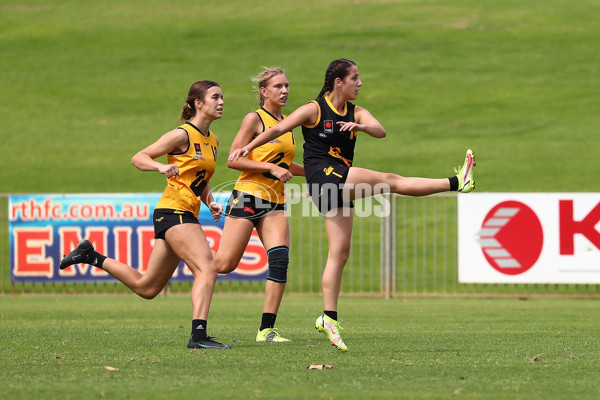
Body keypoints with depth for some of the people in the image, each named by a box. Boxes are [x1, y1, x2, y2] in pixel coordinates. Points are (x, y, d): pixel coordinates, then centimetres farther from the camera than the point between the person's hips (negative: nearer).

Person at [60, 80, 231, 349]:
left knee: (146, 288, 14)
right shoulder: (183, 135, -9)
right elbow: (138, 158, -8)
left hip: (187, 216, 9)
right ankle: (198, 335, -33)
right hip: (173, 210, -9)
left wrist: (209, 201, 7)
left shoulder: (212, 141, 15)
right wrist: (161, 166, -28)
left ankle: (92, 257, 29)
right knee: (207, 268, -25)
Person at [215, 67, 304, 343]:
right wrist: (271, 168, -16)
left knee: (280, 260, -13)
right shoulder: (255, 118, -5)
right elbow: (233, 160, -10)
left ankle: (266, 330, -9)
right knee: (224, 265, -10)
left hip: (275, 204, 6)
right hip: (248, 197, -6)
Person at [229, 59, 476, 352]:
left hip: (341, 184, 7)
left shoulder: (357, 113, 13)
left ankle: (328, 317, 1)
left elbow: (380, 131, -5)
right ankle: (456, 183, -19)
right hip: (323, 174, -7)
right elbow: (279, 129, 1)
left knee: (340, 251, 2)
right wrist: (247, 148, 0)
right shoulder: (315, 110, -2)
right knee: (390, 180, -17)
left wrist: (361, 126, -26)